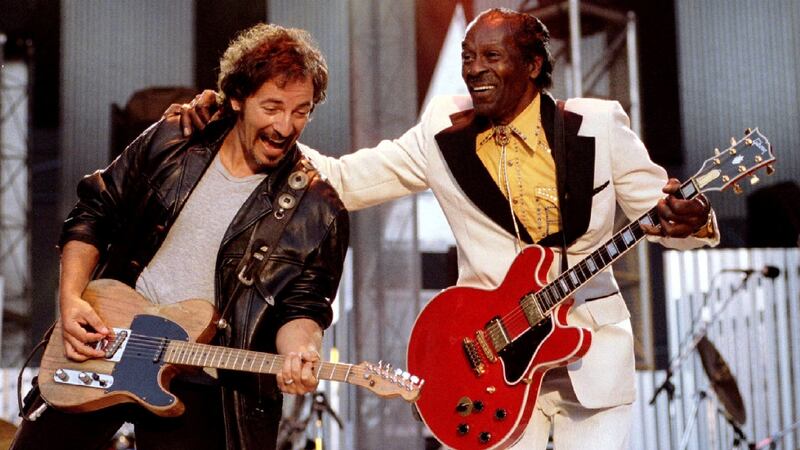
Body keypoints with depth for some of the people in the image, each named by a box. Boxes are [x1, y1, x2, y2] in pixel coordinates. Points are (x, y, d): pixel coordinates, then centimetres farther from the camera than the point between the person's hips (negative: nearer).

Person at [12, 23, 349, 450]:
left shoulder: (318, 210, -9)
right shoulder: (171, 140, 0)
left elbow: (302, 306, -7)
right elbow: (93, 214, 7)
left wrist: (298, 350, -29)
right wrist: (70, 298, -4)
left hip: (199, 388, -3)